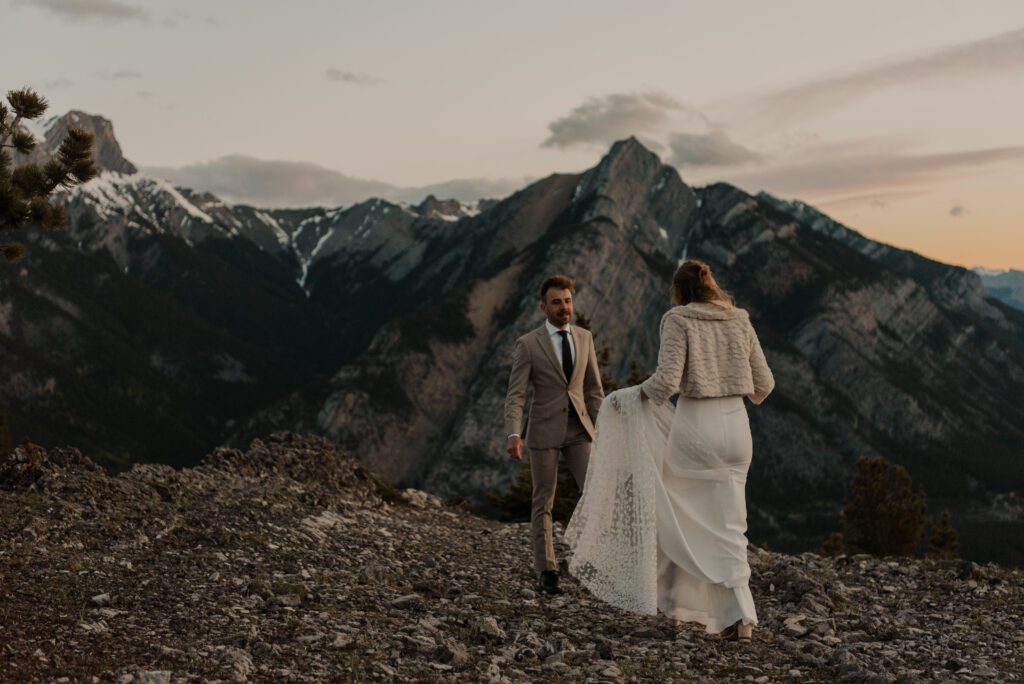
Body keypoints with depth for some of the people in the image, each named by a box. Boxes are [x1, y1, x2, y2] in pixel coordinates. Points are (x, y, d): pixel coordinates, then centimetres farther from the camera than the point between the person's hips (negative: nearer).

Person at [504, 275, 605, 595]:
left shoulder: (584, 337, 6)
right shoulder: (527, 344, -7)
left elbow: (594, 388, 12)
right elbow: (514, 396, -11)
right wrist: (513, 435, -25)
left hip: (578, 429, 3)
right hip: (544, 430, -3)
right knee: (543, 502, 4)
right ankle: (546, 570, 16)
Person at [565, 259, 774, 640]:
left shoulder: (678, 320, -5)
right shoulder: (740, 321, 8)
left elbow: (667, 380, -16)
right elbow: (763, 383, 10)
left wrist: (637, 395, 3)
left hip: (695, 423, -4)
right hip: (735, 424, 4)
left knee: (675, 513, 15)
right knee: (728, 524, 9)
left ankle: (669, 600, 23)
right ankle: (740, 615, -2)